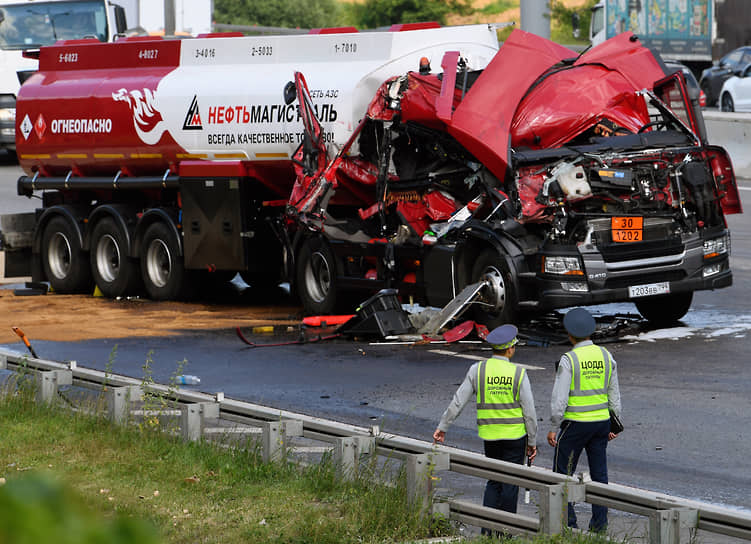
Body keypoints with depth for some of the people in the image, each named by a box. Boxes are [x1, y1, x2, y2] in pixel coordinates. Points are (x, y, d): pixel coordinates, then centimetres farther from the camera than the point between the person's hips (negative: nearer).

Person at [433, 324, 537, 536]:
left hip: (489, 435, 3)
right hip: (515, 434, -3)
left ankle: (487, 528, 5)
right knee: (510, 483, 6)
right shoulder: (518, 373, -9)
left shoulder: (478, 369, -4)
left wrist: (442, 427, 7)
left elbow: (458, 401, -3)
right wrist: (532, 441, 3)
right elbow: (529, 411, -7)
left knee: (493, 481, 16)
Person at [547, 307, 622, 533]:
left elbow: (560, 398, -15)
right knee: (599, 473, 11)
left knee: (562, 472, 6)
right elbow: (614, 396, 9)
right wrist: (613, 426, 18)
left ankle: (567, 522, 3)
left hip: (575, 423, -5)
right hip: (601, 421, 5)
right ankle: (599, 522, 12)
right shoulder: (606, 356, 3)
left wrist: (553, 428, -7)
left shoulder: (569, 359, -14)